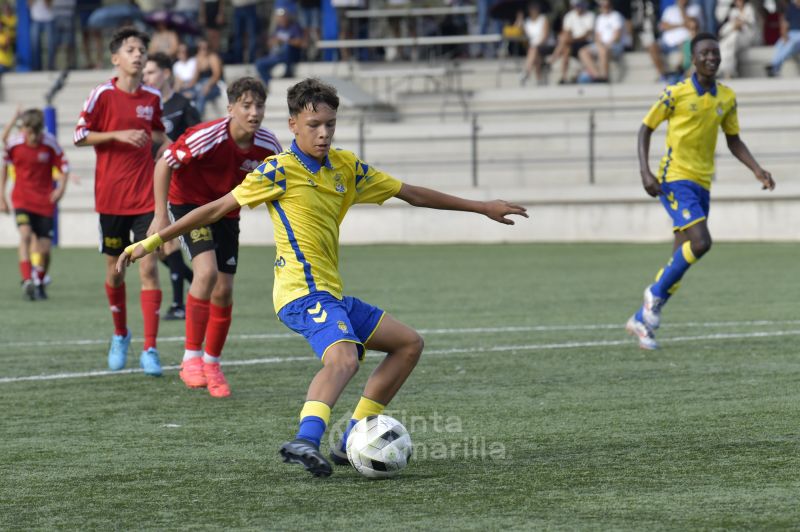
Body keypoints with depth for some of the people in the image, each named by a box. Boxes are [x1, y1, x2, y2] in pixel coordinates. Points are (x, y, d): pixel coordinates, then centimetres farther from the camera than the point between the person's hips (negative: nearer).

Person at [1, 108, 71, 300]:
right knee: (25, 233, -26)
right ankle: (27, 280, -32)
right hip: (22, 199, 0)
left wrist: (61, 187, -17)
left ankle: (39, 283, 24)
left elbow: (64, 165, 0)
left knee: (44, 249, -2)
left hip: (45, 201, 0)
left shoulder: (50, 143, -11)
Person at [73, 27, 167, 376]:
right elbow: (81, 135, -4)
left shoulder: (152, 98, 6)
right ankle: (120, 335, 32)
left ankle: (149, 350, -10)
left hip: (146, 196, 1)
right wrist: (119, 135, -15)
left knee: (148, 268, -9)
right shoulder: (103, 94, -3)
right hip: (111, 196, -1)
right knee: (115, 268, 9)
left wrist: (152, 138, 1)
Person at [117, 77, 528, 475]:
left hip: (332, 294, 9)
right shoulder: (279, 170, -7)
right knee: (344, 357, -35)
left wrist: (482, 208, 23)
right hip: (304, 292, -9)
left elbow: (411, 193, 20)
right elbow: (217, 208, -4)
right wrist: (152, 242, -5)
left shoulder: (345, 167, 12)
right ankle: (306, 440, -58)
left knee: (409, 344, 16)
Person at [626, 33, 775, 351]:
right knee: (700, 243, -23)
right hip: (675, 180, -6)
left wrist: (756, 169, 3)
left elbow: (733, 140, 18)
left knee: (682, 256, 5)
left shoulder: (727, 98, 8)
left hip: (702, 184, 6)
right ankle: (657, 292, -2)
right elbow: (646, 129, -1)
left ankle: (642, 320, 15)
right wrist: (645, 172, -12)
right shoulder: (676, 93, -8)